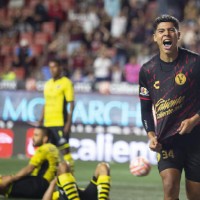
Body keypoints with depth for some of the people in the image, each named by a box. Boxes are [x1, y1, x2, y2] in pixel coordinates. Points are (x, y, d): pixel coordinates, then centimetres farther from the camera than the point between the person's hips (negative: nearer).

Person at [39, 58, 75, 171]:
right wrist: (41, 119, 17)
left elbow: (71, 103, -9)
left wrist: (69, 122, -15)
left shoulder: (66, 83, -5)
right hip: (48, 123, 7)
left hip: (61, 123, -7)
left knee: (64, 147, -11)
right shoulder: (48, 84, 16)